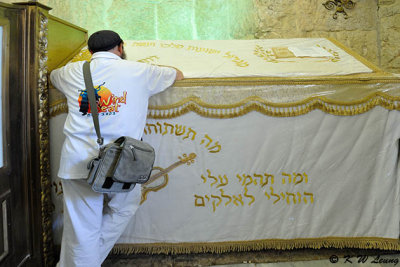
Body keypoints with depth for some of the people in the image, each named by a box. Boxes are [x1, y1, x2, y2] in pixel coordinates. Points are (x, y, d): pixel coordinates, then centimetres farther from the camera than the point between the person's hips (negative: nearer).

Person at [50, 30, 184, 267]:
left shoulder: (73, 72, 11)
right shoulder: (138, 71, 4)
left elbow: (53, 76, 37)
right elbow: (178, 75, 21)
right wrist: (152, 70, 38)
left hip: (77, 163, 2)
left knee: (81, 232, 10)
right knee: (125, 209, 23)